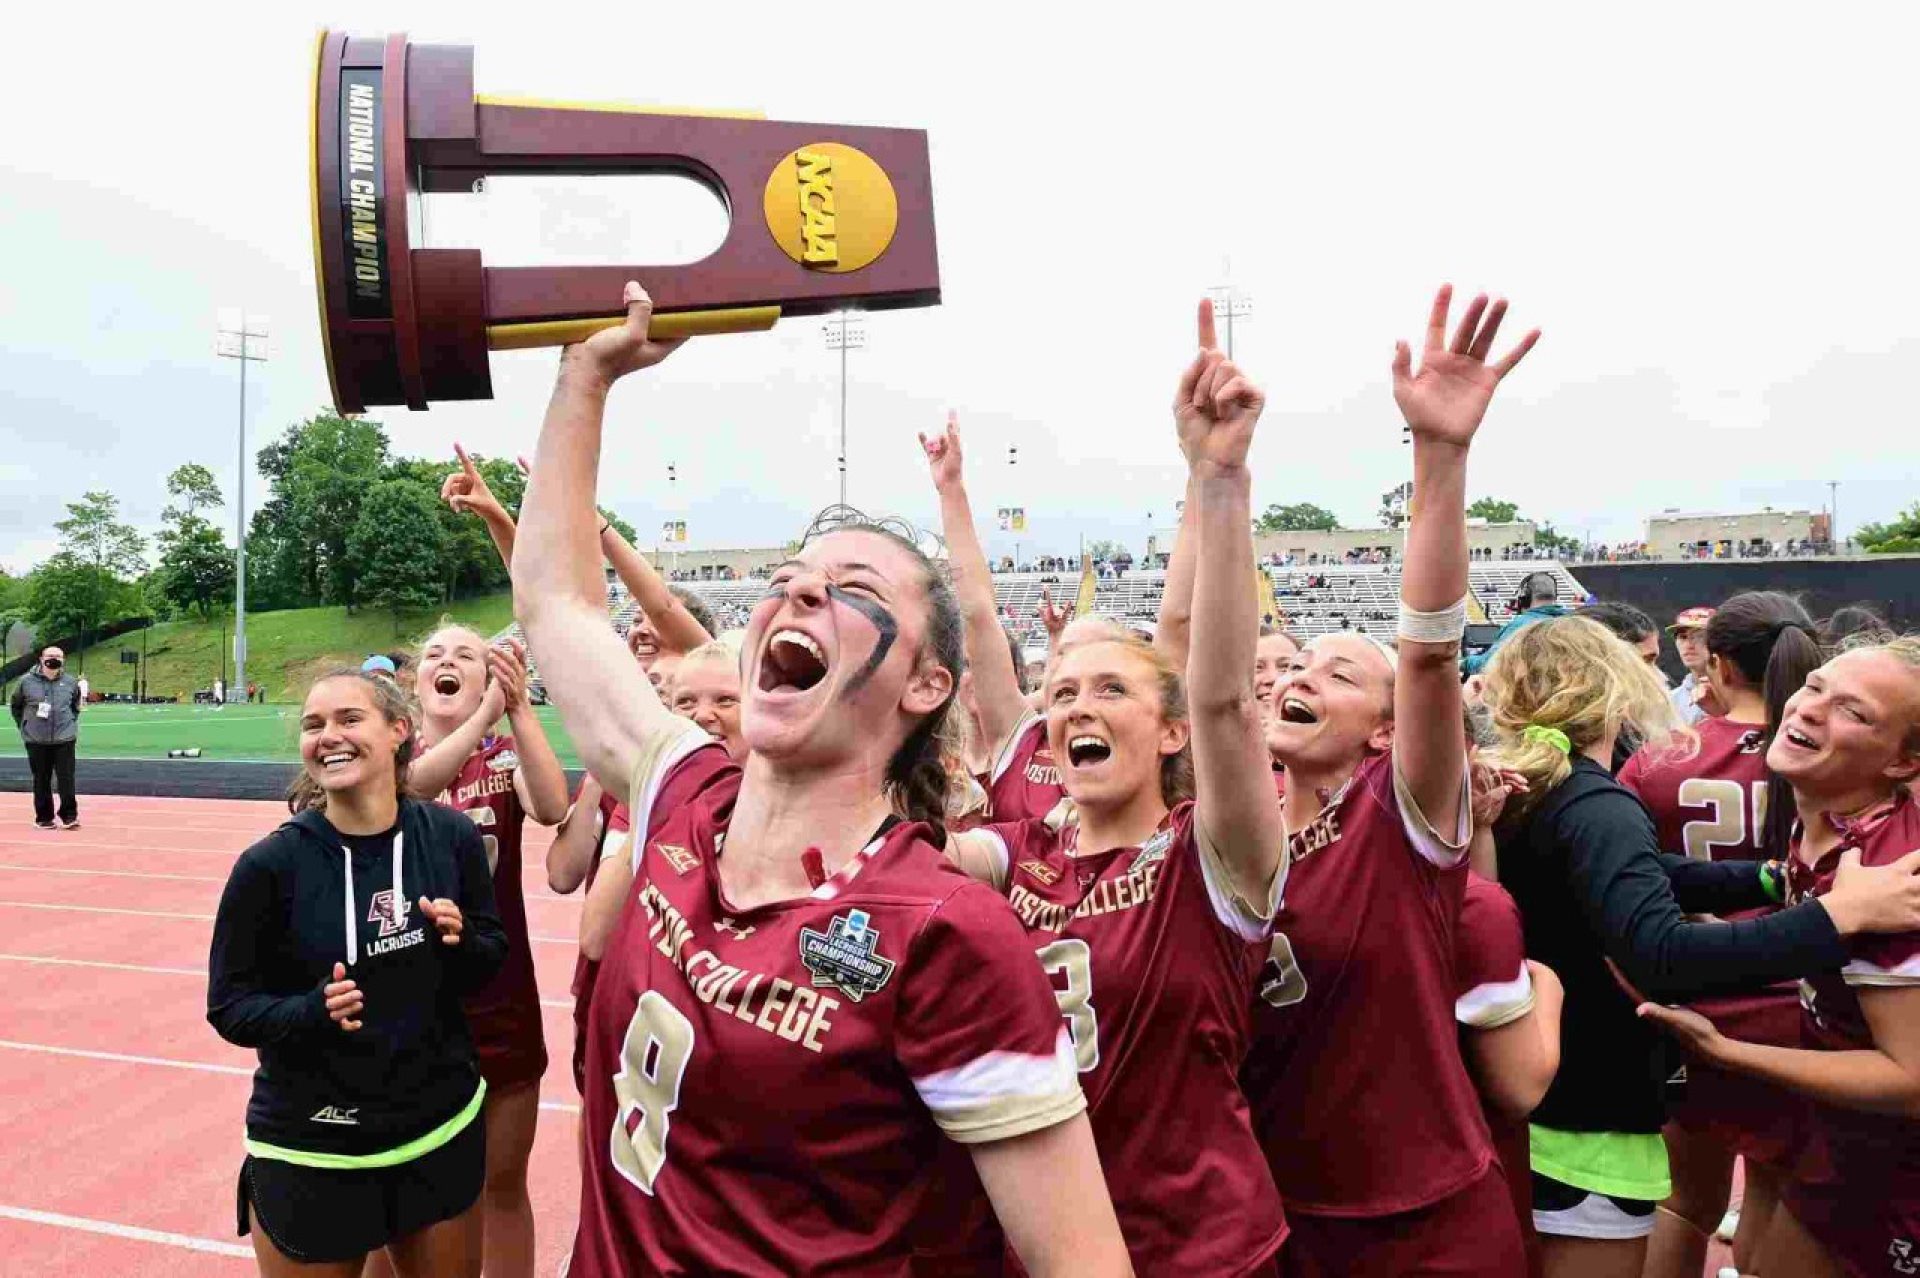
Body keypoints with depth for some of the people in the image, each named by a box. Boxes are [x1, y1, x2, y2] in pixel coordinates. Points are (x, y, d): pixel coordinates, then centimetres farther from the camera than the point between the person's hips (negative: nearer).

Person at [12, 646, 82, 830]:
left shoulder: (70, 682, 2)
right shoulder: (27, 681, -2)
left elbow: (76, 706, 19)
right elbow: (15, 706, 12)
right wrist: (25, 726, 8)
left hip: (65, 739, 0)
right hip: (36, 741, 0)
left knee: (66, 780, -3)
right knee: (42, 780, 8)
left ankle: (69, 816, 4)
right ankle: (44, 818, 17)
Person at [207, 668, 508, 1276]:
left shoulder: (450, 835, -8)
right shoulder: (270, 865, -14)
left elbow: (491, 959, 4)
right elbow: (229, 1005, -6)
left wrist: (459, 942, -17)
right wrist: (312, 1011, -24)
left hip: (443, 1129, 3)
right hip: (310, 1149, -2)